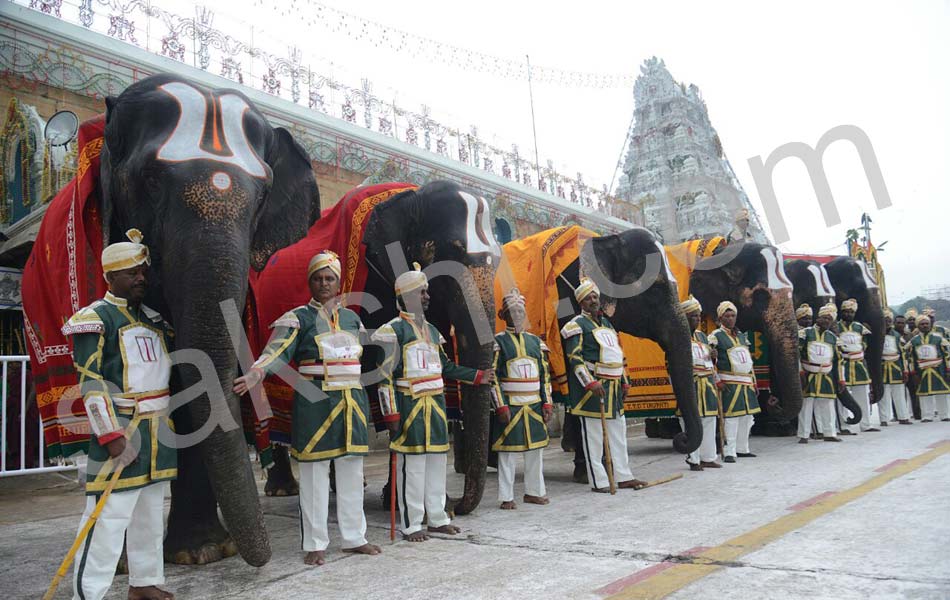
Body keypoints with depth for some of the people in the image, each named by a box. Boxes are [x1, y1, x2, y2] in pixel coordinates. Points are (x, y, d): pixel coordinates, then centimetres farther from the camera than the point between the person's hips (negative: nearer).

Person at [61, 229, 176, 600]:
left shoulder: (154, 319, 14)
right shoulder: (96, 318, -8)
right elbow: (92, 384, -15)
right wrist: (112, 437, -19)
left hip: (157, 432, 8)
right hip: (120, 433, -7)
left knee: (151, 514, 15)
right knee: (109, 517, -7)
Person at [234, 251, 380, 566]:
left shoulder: (352, 318, 13)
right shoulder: (298, 318, -2)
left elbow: (371, 348, 24)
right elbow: (278, 351, -18)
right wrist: (256, 373, -36)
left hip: (352, 401, 5)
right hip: (314, 401, -5)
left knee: (352, 471, 12)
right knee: (315, 472, 0)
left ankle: (354, 537, 24)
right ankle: (315, 544, 13)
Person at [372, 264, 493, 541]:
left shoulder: (431, 330, 16)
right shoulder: (393, 330, -7)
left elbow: (445, 367, 24)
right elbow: (385, 376, -11)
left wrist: (478, 376, 21)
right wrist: (391, 414, -16)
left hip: (435, 404, 7)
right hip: (409, 406, -7)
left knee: (437, 461, 11)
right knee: (412, 465, -3)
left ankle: (438, 518, 23)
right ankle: (410, 525, 8)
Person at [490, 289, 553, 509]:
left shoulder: (535, 341, 11)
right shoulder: (498, 342, -3)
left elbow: (545, 374, 12)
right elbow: (493, 376, -7)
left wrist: (547, 403, 7)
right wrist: (501, 406, -14)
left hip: (534, 406, 5)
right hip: (510, 405, -5)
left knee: (535, 449, 11)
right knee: (508, 451, 0)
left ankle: (534, 491, 25)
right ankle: (506, 497, 10)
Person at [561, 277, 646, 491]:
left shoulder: (606, 323, 20)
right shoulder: (577, 325, -6)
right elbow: (574, 358, -15)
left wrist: (624, 382, 21)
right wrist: (590, 383, -23)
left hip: (613, 386, 8)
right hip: (592, 387, -8)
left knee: (618, 431, 13)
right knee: (593, 435, -3)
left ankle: (623, 476, 22)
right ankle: (599, 481, 4)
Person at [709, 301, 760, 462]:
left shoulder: (742, 336, 18)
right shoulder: (716, 336, -5)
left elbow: (748, 360, 23)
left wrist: (753, 381, 18)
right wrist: (718, 382, -17)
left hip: (747, 384, 7)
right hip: (729, 384, -7)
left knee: (747, 417, 12)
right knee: (731, 418, -11)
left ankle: (742, 449, 24)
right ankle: (729, 453, -6)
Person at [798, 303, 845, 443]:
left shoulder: (833, 338, 12)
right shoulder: (805, 333, -3)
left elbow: (838, 360, 15)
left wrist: (841, 380, 12)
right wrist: (800, 371, -12)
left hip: (826, 378, 5)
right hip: (808, 376, -4)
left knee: (828, 406, 10)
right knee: (806, 406, -3)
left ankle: (829, 433, 22)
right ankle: (803, 435, 3)